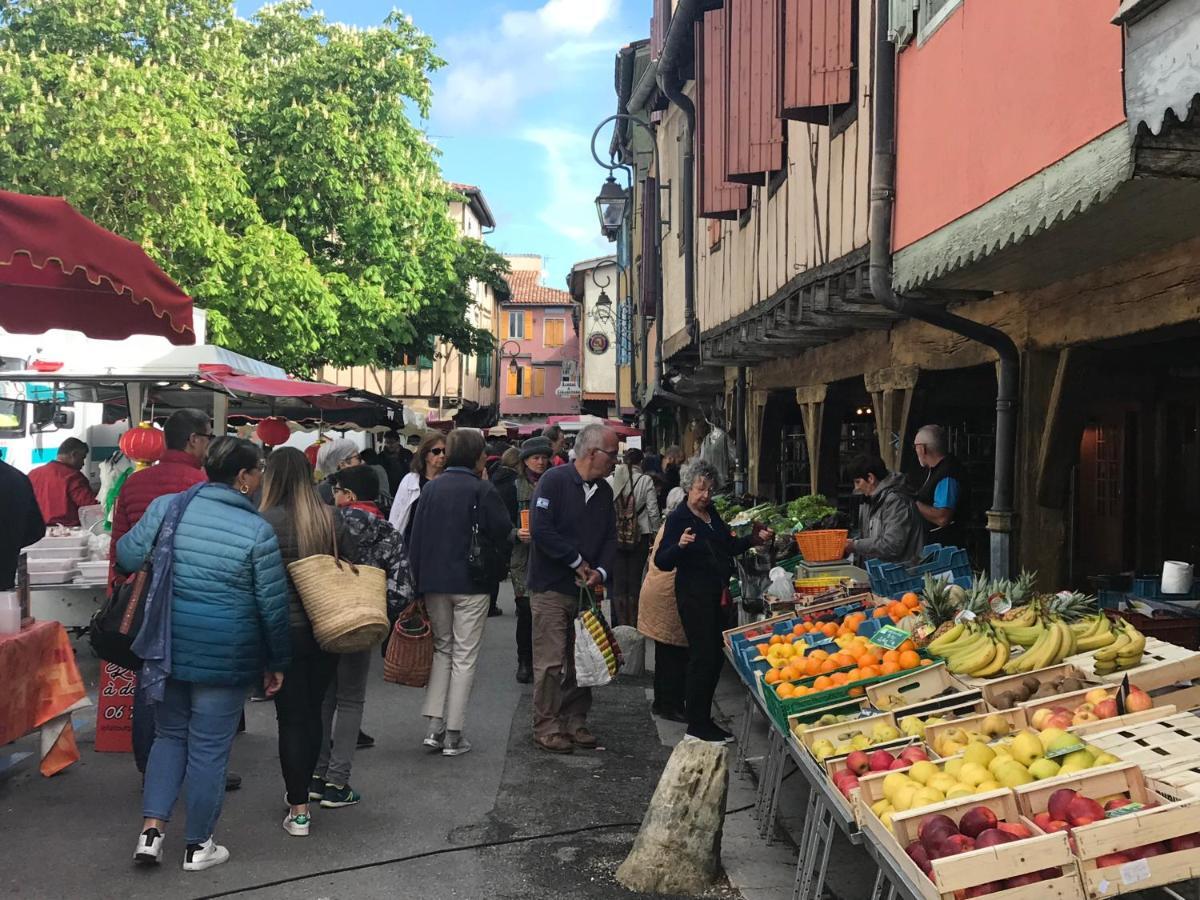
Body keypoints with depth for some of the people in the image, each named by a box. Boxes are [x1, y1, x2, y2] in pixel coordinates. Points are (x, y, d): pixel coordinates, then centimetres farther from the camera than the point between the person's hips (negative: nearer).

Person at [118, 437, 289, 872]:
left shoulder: (166, 507, -3)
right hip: (225, 654, -4)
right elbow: (273, 605, -8)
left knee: (169, 734, 21)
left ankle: (152, 829, 15)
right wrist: (277, 662, 4)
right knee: (209, 749, 9)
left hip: (167, 645, 4)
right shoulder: (257, 530, -12)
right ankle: (198, 845, 21)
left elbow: (127, 556, 2)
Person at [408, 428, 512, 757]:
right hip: (470, 585, -4)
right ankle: (453, 735, 8)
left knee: (442, 649, 18)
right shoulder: (483, 491, -10)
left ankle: (434, 726, 11)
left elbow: (416, 538, 5)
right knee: (464, 656, 4)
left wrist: (417, 583, 9)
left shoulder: (430, 488, 4)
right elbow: (504, 535, -8)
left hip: (433, 582, 5)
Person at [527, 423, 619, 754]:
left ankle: (575, 722, 22)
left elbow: (610, 537, 11)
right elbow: (541, 529, -20)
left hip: (586, 589, 7)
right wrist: (577, 562, -14)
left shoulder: (603, 490, 11)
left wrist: (600, 572, -7)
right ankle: (547, 728, 8)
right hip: (552, 587, -7)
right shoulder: (554, 480, -11)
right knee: (551, 661, -3)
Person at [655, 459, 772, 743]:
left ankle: (703, 719, 23)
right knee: (703, 656, -7)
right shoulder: (678, 518, -11)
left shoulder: (712, 514, 11)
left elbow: (728, 546, 26)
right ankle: (697, 725, 3)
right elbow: (662, 562, -18)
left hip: (717, 592, 8)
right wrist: (680, 545, -35)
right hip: (694, 594, -8)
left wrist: (755, 539, 13)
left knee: (715, 655, 11)